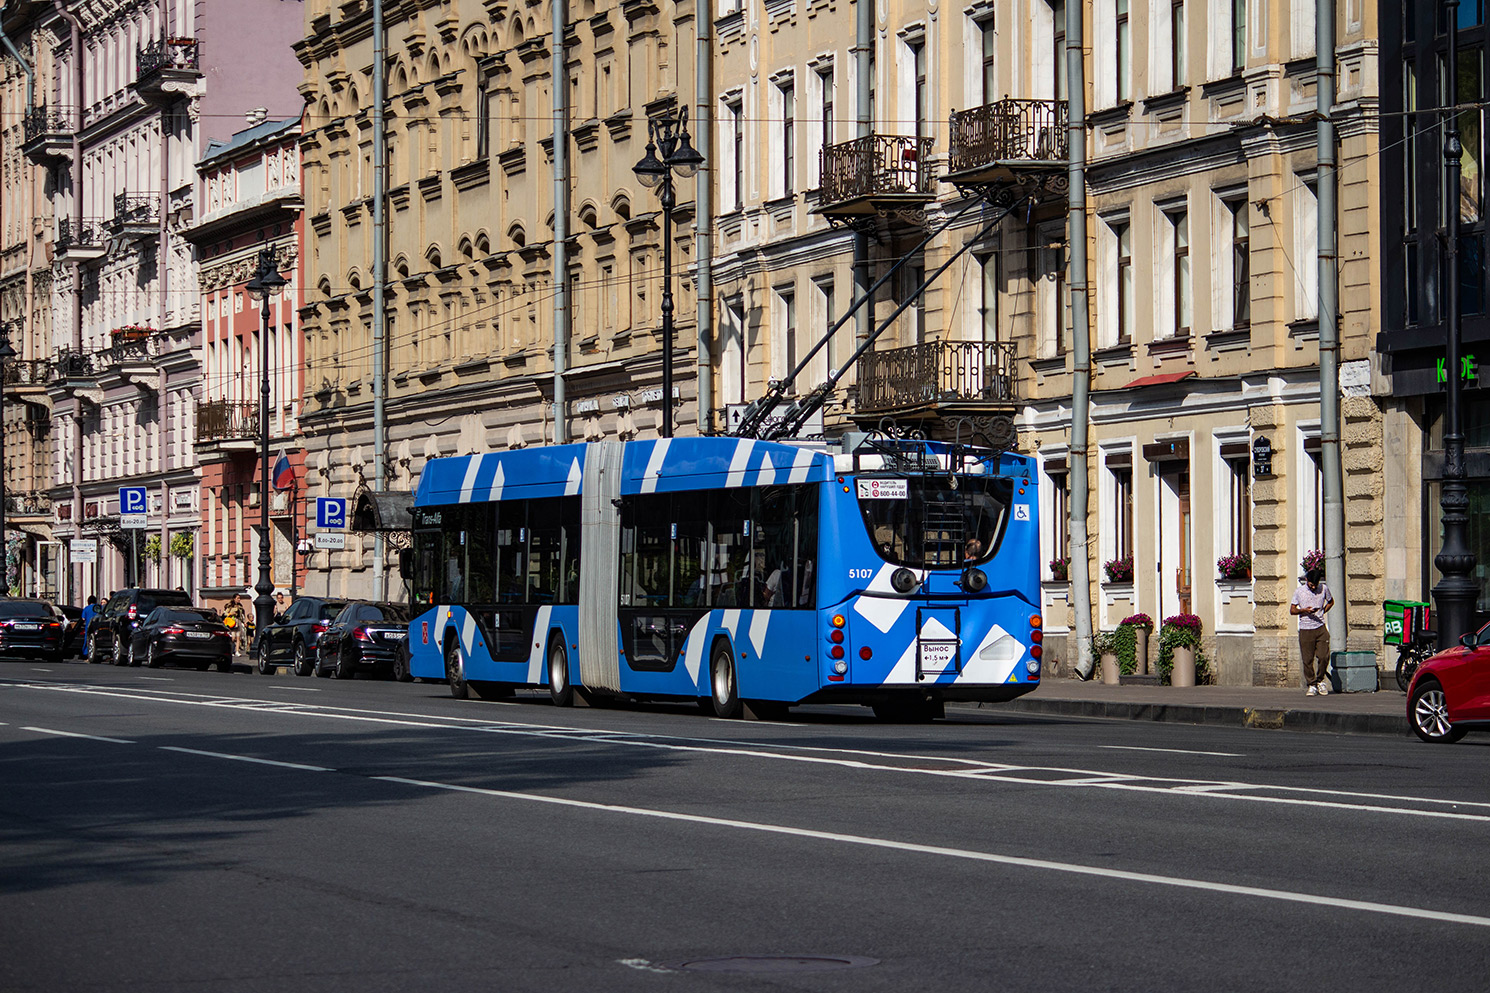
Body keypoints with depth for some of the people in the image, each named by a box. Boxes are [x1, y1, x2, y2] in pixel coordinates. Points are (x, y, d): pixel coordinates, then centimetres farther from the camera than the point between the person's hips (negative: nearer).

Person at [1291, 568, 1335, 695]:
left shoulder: (1324, 589, 4)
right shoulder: (1299, 591, 0)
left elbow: (1331, 602, 22)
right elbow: (1292, 610, 2)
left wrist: (1322, 612, 5)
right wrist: (1304, 610, -16)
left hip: (1320, 629, 1)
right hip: (1305, 630, -1)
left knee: (1324, 656, -7)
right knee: (1308, 659, -2)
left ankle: (1320, 680, 15)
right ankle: (1311, 684, 11)